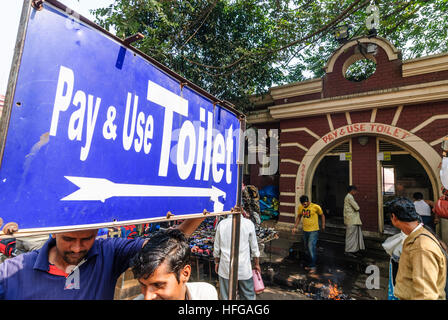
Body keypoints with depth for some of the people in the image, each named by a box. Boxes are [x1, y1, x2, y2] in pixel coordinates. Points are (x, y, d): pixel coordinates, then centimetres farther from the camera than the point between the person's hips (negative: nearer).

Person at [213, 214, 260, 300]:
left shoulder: (221, 224, -7)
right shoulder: (248, 223, -10)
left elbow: (216, 248, 2)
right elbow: (254, 248, -1)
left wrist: (216, 262, 17)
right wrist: (257, 264, 13)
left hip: (226, 268, 1)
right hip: (244, 268, -1)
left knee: (226, 297, 15)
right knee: (248, 296, 16)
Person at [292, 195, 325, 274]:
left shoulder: (316, 207, -15)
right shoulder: (300, 207, -3)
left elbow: (322, 215, 2)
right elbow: (298, 217, 11)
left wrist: (323, 225, -2)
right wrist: (295, 227, 6)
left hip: (314, 231, -5)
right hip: (305, 231, 5)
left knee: (311, 247, -12)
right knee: (307, 248, 14)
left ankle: (313, 267, 1)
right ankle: (311, 264, 31)